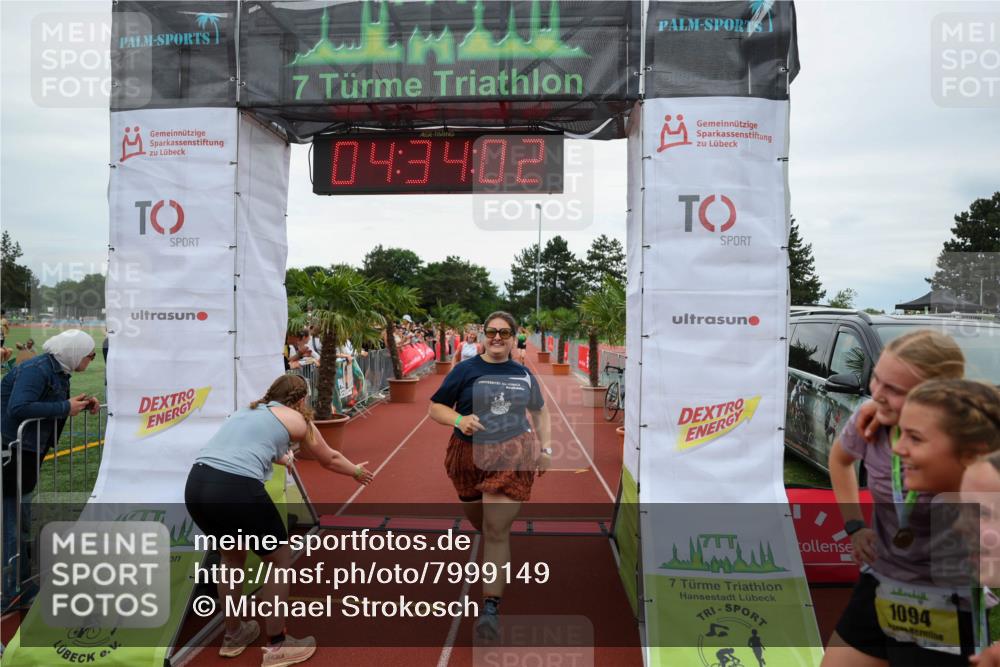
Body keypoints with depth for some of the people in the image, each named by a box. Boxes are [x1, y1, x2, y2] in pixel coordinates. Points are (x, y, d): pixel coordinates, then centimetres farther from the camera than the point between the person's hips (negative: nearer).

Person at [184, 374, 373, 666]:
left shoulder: (248, 411, 28)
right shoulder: (297, 419, 11)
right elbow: (329, 460, 25)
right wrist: (357, 471, 45)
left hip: (196, 485, 7)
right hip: (236, 489, -7)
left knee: (232, 558, 30)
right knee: (281, 560, 15)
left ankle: (233, 635, 44)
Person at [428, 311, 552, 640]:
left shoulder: (524, 375, 6)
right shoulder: (465, 370, -2)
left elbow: (539, 411, 20)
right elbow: (435, 407, -2)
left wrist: (546, 448, 10)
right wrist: (459, 419, -22)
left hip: (512, 456, -1)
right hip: (470, 455, 1)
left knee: (497, 530, -9)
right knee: (478, 521, 17)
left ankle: (491, 607, 0)